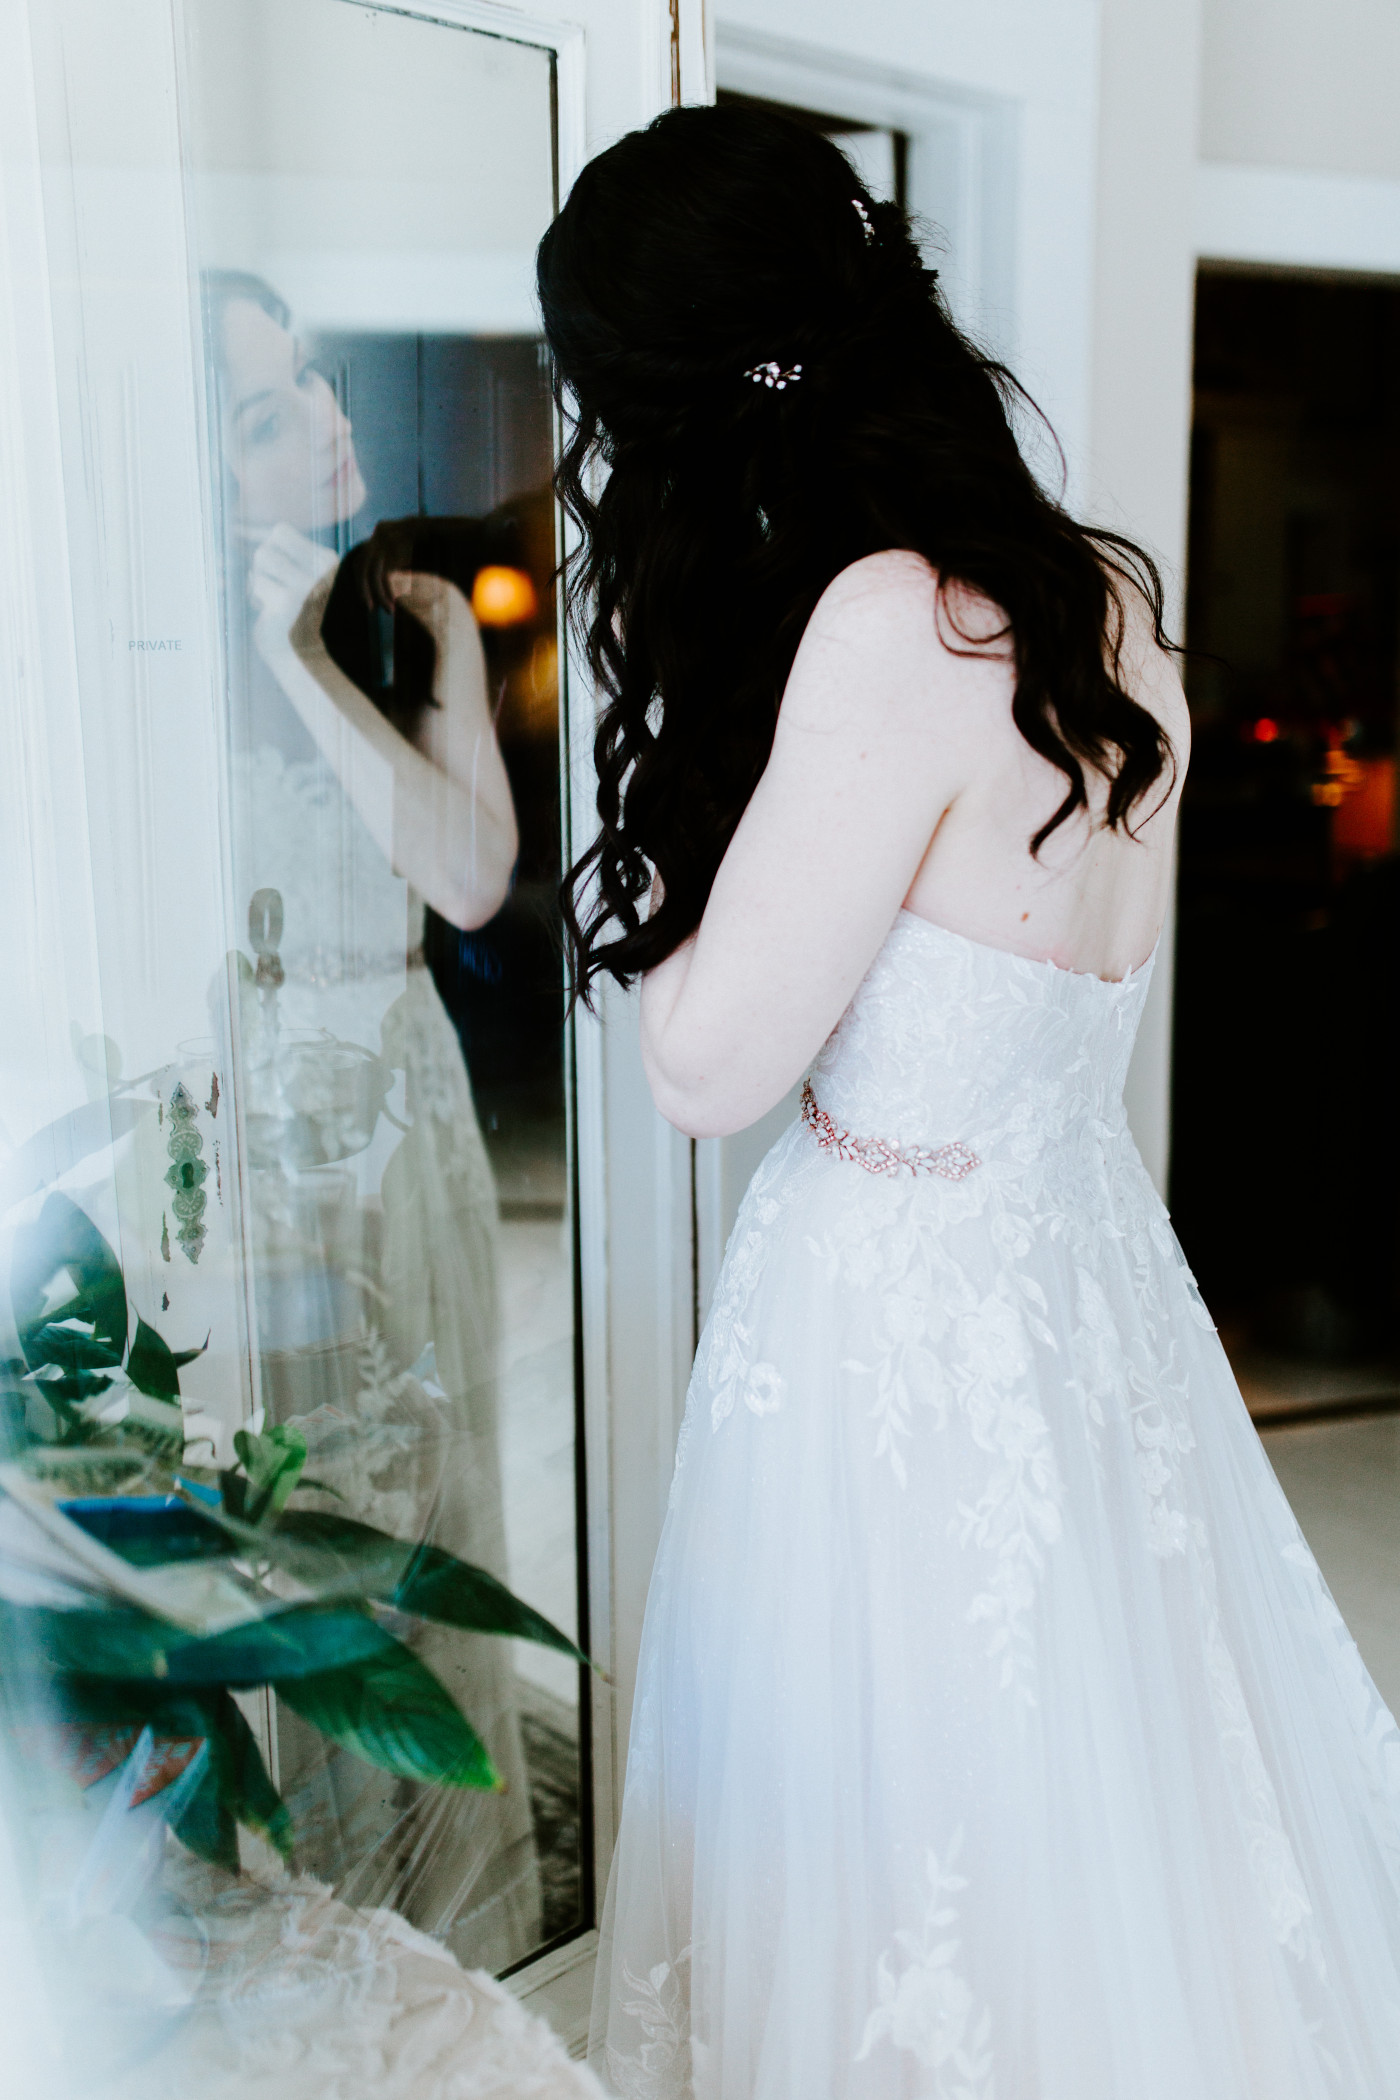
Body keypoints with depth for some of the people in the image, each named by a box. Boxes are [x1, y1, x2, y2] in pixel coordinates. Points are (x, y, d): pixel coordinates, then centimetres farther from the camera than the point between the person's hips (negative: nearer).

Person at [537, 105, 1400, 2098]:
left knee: (922, 1864, 12)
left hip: (900, 1315, -8)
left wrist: (674, 749, -5)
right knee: (1111, 1814, 24)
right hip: (1090, 1263, 8)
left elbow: (714, 1059, -18)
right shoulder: (1107, 595, 2)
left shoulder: (892, 622, -22)